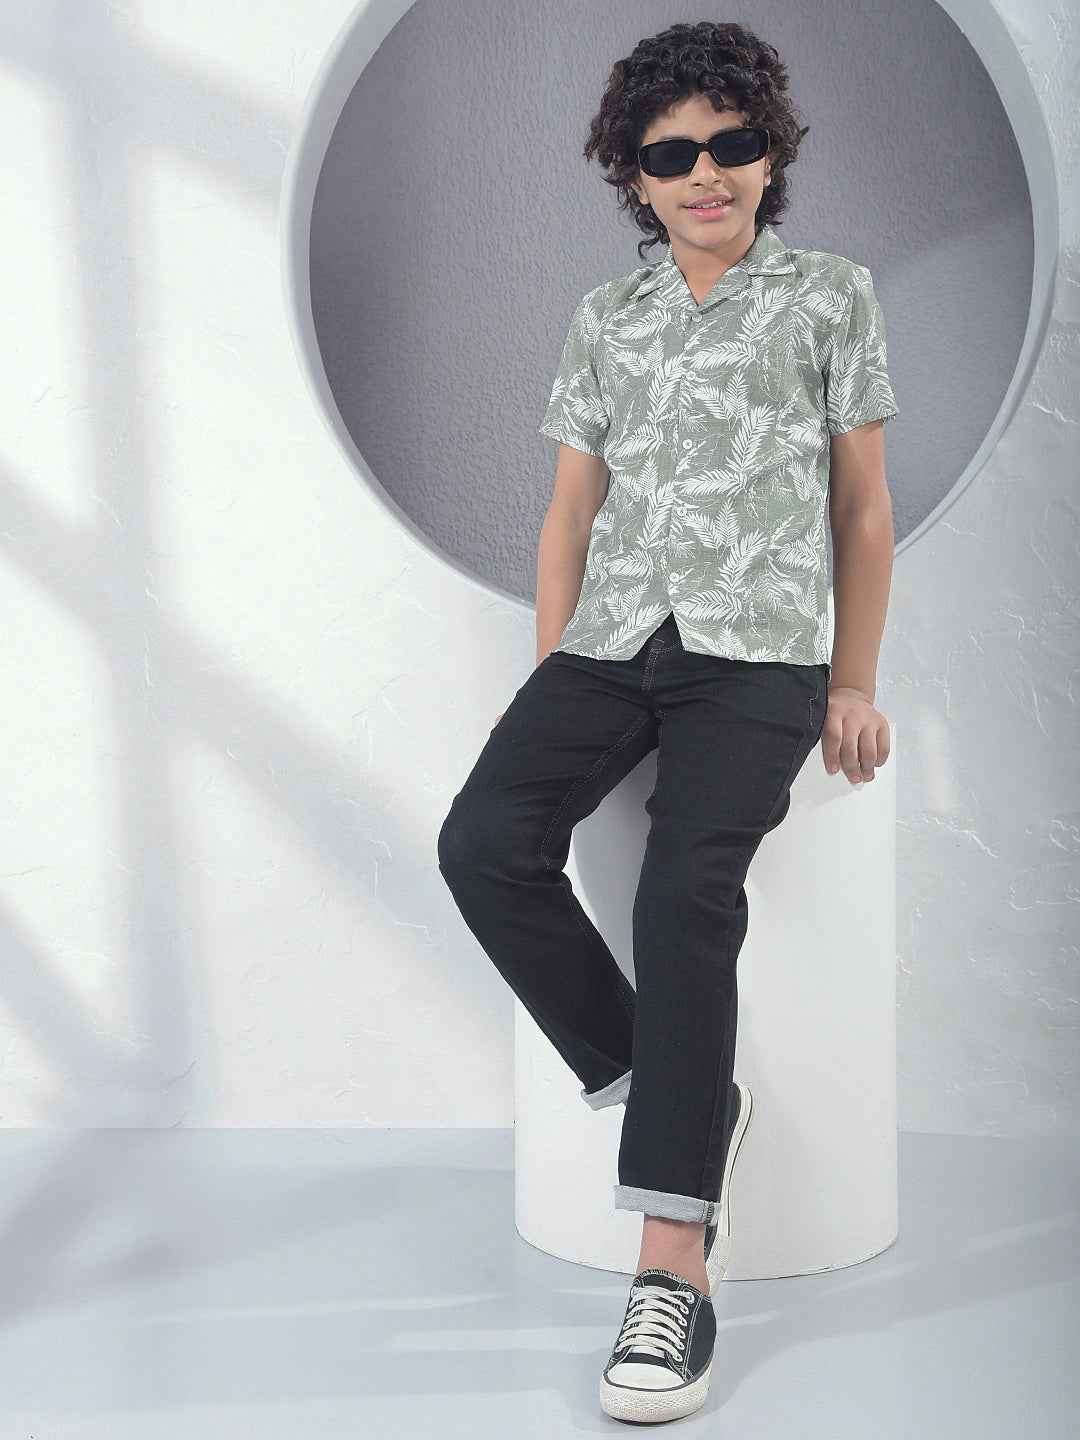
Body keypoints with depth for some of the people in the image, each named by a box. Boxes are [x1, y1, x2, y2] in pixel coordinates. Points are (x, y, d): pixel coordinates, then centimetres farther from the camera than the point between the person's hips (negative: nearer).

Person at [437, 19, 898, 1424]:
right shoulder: (605, 319, 19)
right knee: (485, 842, -22)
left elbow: (863, 506, 11)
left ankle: (674, 1265, -23)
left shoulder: (832, 294, 12)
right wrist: (552, 673, 7)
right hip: (611, 641, 4)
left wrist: (854, 688, 5)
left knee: (686, 889, -27)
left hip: (758, 651, -3)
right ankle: (667, 1094, -5)